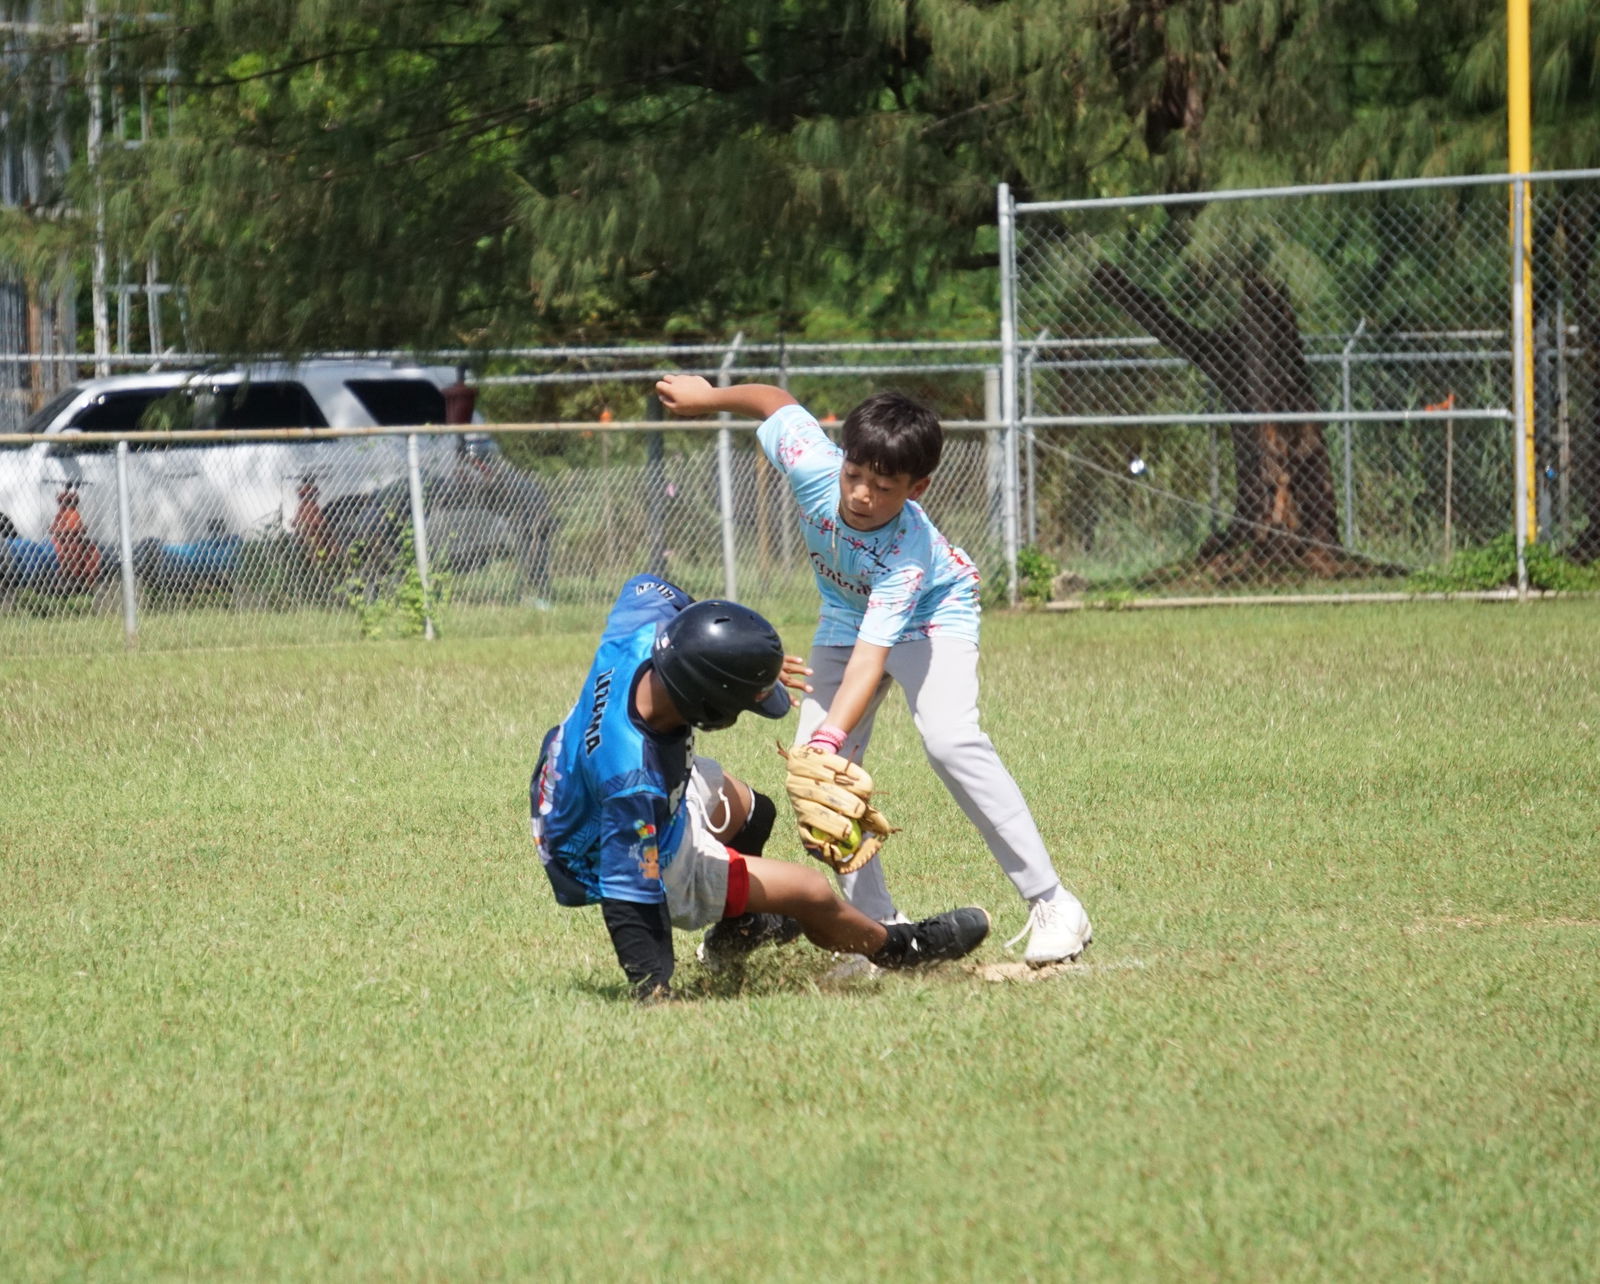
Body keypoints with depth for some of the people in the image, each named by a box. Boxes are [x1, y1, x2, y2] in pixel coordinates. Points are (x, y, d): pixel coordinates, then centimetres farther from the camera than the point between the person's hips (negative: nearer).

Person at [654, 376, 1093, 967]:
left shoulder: (908, 552, -41)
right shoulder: (813, 468, -31)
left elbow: (870, 658, -46)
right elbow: (776, 401, -11)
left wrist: (831, 738, -56)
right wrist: (707, 397, 4)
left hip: (931, 611, -6)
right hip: (847, 615, 6)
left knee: (950, 740, -28)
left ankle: (1052, 905, -23)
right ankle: (876, 922, 0)